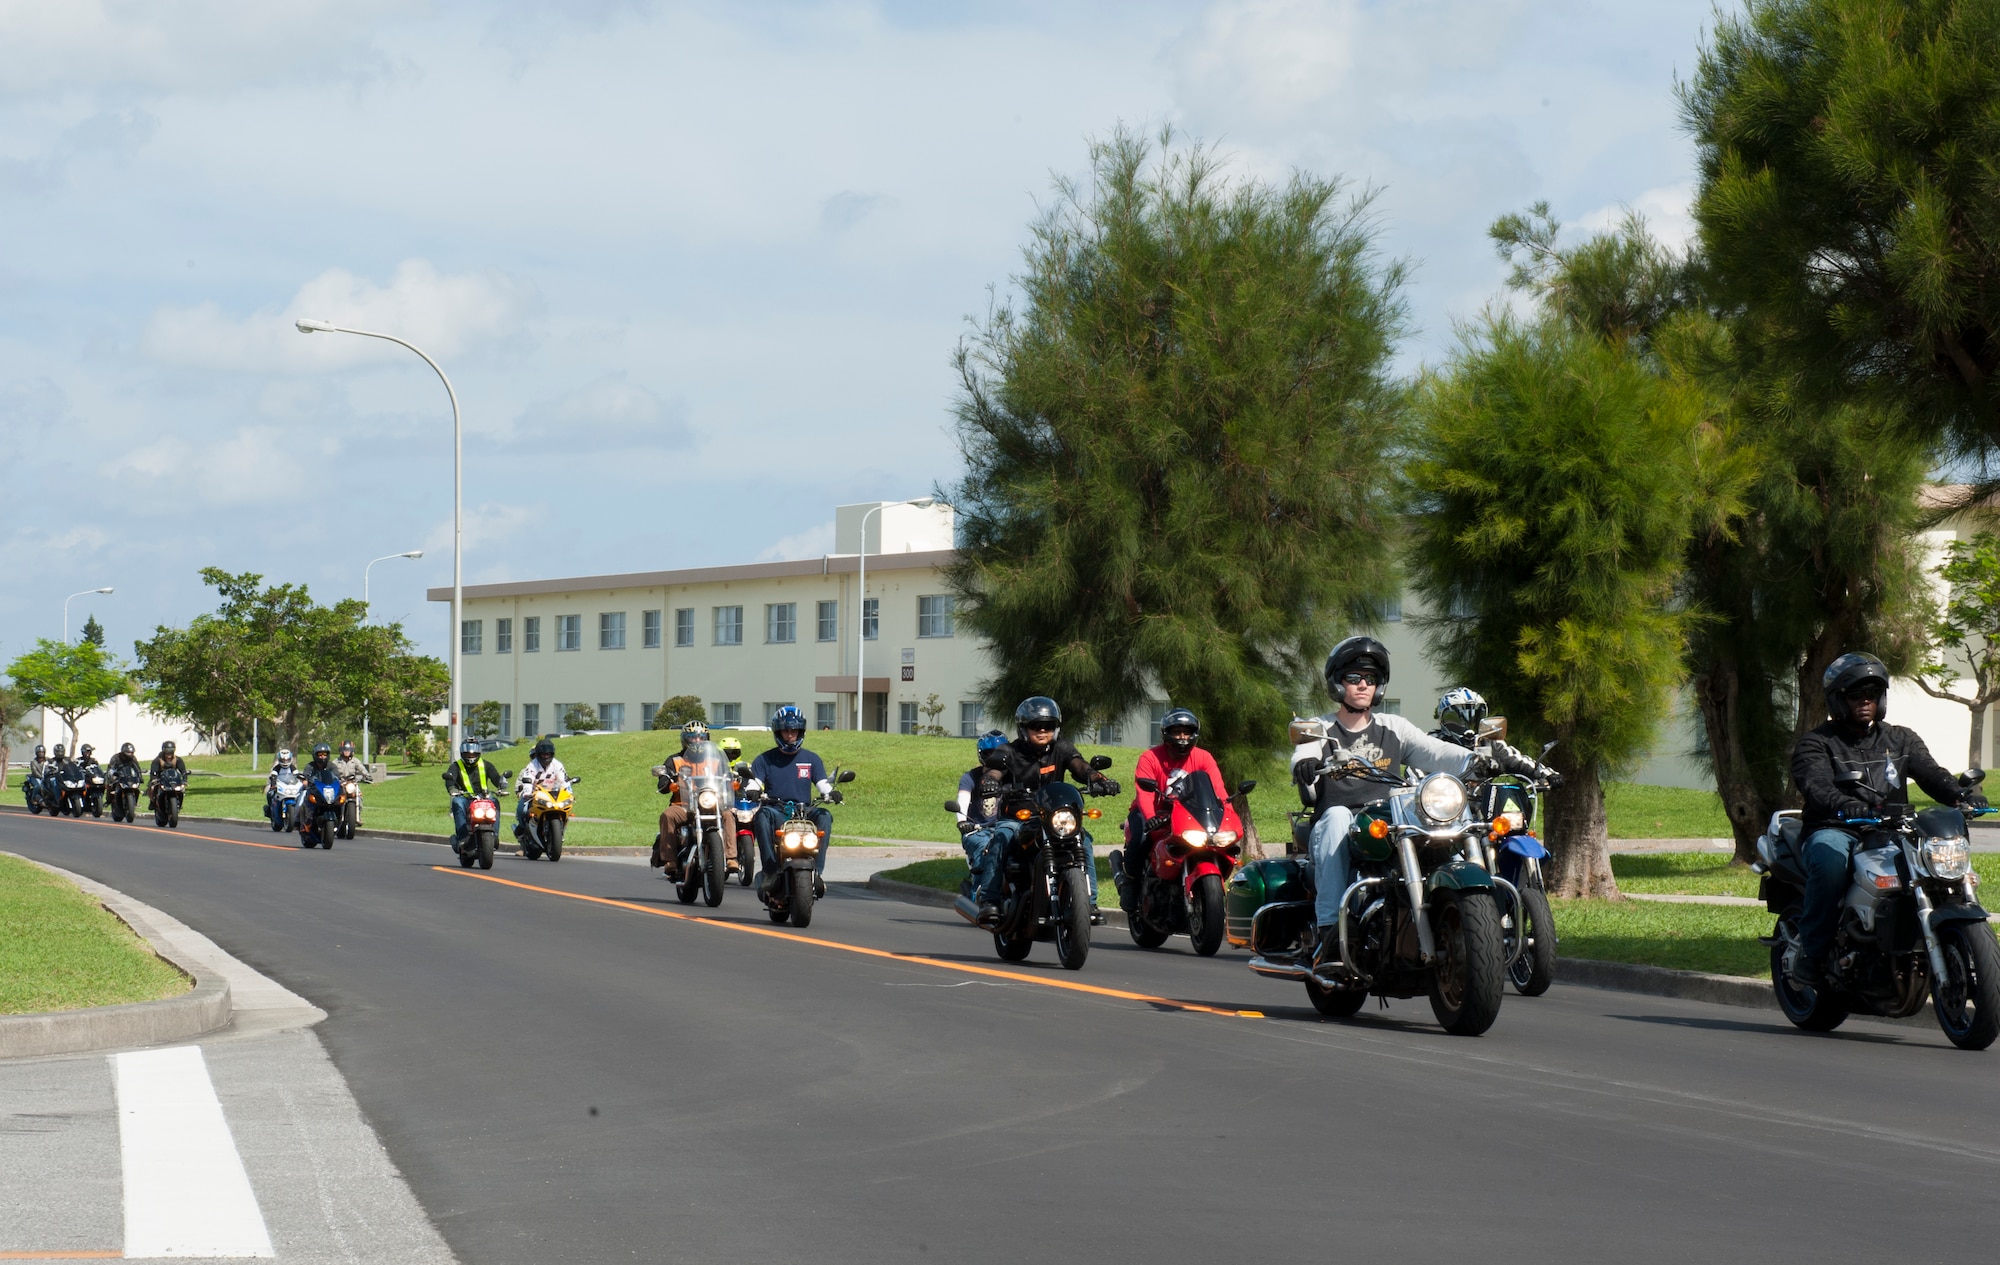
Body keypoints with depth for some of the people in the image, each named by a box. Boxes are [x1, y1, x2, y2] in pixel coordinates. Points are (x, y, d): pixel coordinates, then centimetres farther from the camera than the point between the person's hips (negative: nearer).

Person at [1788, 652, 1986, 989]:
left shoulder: (1901, 740, 20)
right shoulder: (1816, 744, 4)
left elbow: (1930, 772, 2)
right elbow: (1816, 785, -17)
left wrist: (1961, 794, -22)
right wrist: (1850, 808, -40)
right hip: (1834, 830, -4)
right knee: (1831, 859, -39)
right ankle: (1810, 955, -28)